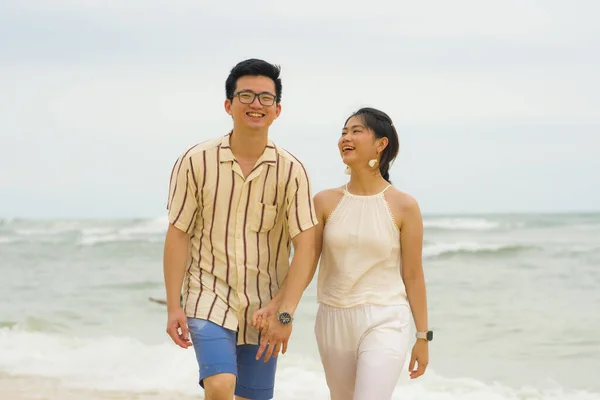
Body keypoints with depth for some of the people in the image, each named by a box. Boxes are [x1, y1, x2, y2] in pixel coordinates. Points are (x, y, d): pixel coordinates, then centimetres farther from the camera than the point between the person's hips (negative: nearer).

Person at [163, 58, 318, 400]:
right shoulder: (196, 162, -6)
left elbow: (306, 247, -8)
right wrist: (174, 306, -5)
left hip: (263, 309, 2)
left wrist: (285, 313, -15)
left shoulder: (292, 172, -5)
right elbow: (178, 235, -2)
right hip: (209, 298, -2)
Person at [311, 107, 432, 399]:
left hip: (383, 322, -4)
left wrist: (423, 337, 4)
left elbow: (413, 275, 1)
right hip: (334, 321, 4)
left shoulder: (403, 206, -4)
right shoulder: (325, 202, 2)